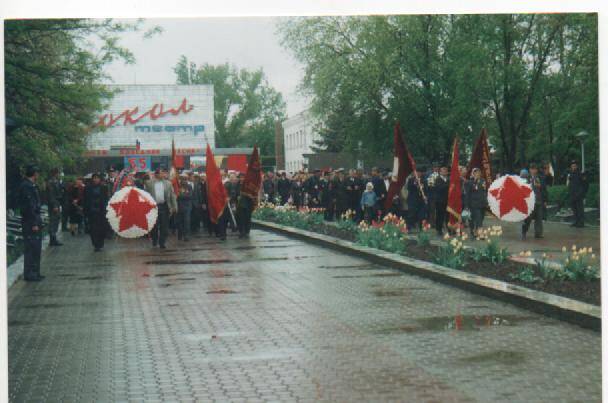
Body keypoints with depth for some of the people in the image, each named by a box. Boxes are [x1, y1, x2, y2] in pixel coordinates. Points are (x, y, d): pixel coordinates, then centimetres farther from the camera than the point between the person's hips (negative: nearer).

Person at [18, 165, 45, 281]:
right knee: (31, 248, -6)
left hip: (35, 222, 10)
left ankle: (34, 273, 21)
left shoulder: (32, 186, 15)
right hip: (30, 223, -10)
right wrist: (34, 223, -21)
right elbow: (29, 206, -20)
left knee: (36, 249, 14)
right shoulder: (26, 186, -16)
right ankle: (29, 274, -2)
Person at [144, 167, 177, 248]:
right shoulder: (149, 183, 4)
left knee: (164, 226, 0)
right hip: (153, 206, -1)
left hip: (164, 206, 1)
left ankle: (162, 243, 9)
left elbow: (172, 196, 7)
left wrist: (174, 207, 1)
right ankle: (154, 241, 23)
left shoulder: (168, 183, 8)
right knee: (154, 226, 5)